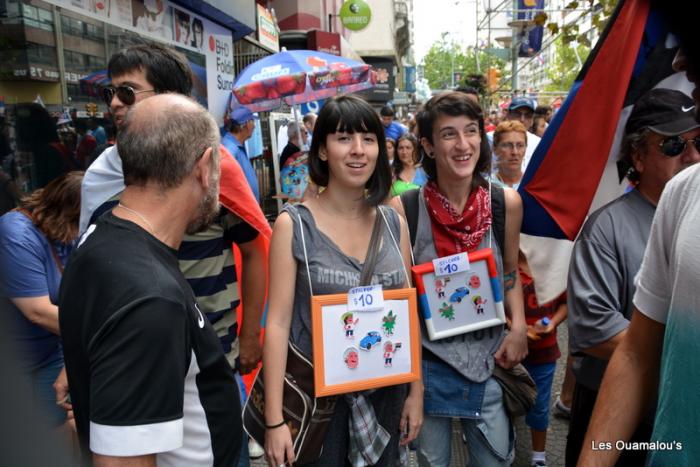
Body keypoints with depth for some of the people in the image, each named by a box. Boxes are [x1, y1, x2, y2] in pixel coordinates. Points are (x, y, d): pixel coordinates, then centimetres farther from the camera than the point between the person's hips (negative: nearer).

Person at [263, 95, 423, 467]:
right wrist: (274, 421, -13)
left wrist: (416, 392, 6)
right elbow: (278, 323, -12)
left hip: (385, 395, 4)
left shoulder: (394, 223, 1)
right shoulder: (293, 225, -11)